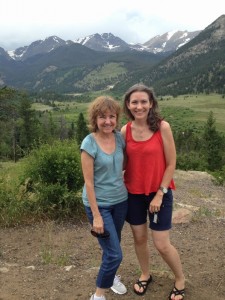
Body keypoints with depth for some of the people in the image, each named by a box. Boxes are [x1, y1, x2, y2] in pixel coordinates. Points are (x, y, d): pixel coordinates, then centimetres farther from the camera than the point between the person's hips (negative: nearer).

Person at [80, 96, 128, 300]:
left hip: (120, 200, 5)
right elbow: (89, 182, -17)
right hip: (99, 204, -5)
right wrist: (96, 215, -15)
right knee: (114, 254, -2)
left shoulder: (119, 137, -3)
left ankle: (110, 274, 50)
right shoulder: (89, 143, -19)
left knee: (113, 245, 22)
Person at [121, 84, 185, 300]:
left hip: (159, 192, -3)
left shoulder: (162, 127, -13)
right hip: (133, 193, 3)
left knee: (162, 244, 3)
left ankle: (180, 279, 32)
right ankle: (145, 275, 43)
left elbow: (171, 164, -10)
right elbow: (123, 162, 5)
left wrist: (160, 194, -11)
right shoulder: (125, 131, -4)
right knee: (139, 238, 16)